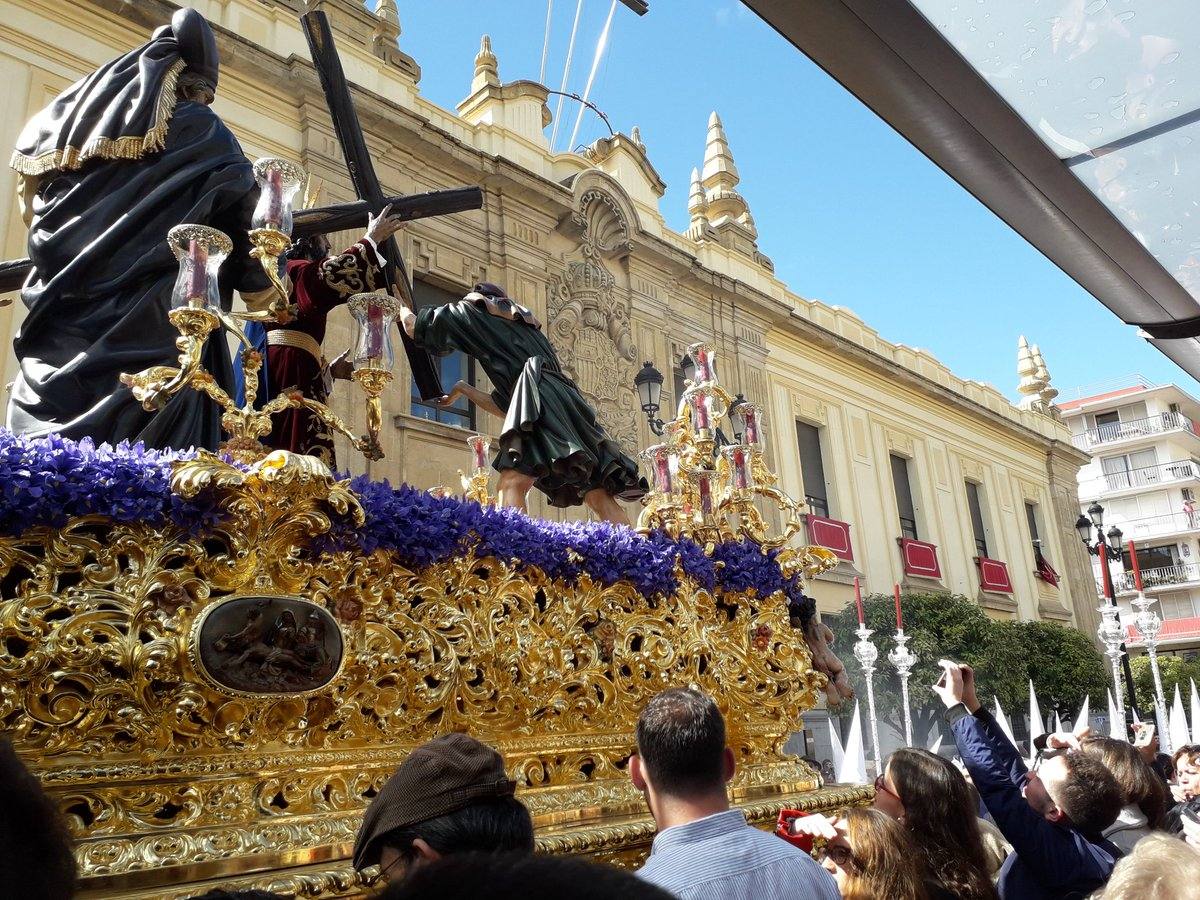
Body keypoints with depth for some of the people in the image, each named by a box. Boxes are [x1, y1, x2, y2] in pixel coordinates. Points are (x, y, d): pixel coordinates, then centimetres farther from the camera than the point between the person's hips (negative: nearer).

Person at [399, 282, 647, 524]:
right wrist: (463, 389, 48)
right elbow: (504, 406, 38)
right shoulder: (524, 324, 39)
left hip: (541, 399, -7)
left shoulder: (477, 309, 20)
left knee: (511, 485, -22)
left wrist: (403, 308, 48)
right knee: (599, 497, -1)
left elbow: (413, 326, 26)